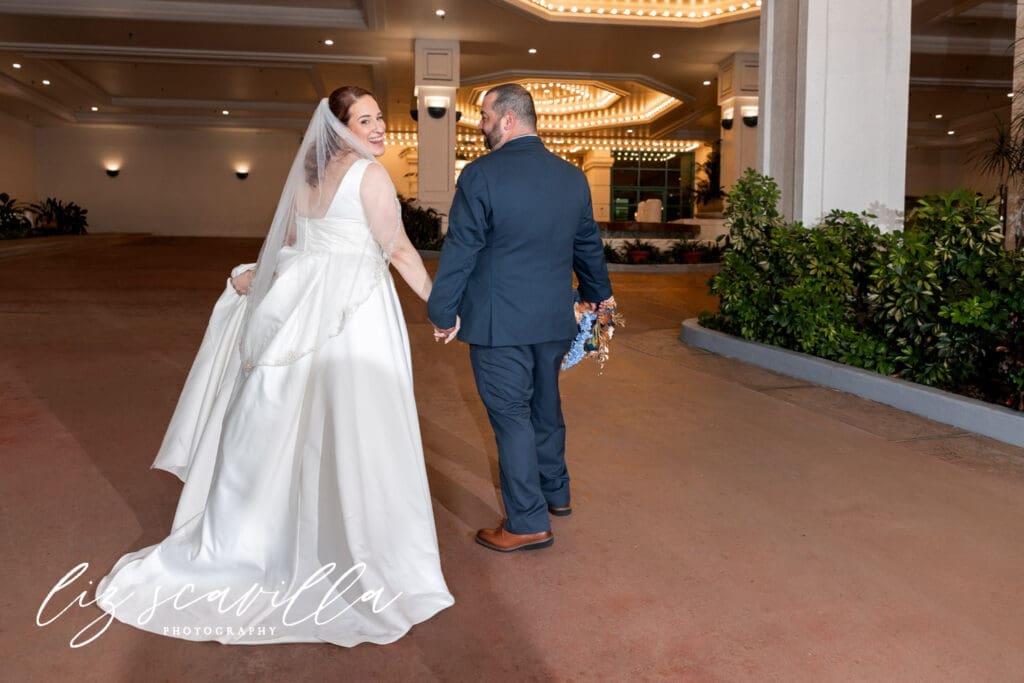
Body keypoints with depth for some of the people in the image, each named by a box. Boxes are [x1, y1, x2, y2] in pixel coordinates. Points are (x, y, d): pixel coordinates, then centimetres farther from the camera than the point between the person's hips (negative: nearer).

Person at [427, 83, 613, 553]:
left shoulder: (482, 175, -14)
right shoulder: (572, 176, 5)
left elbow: (460, 250, -13)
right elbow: (588, 245, 16)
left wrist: (441, 311, -3)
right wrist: (599, 293, 32)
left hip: (499, 322, -6)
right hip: (554, 319, 7)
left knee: (511, 416, 2)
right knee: (545, 406, 21)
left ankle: (528, 523, 9)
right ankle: (555, 492, 38)